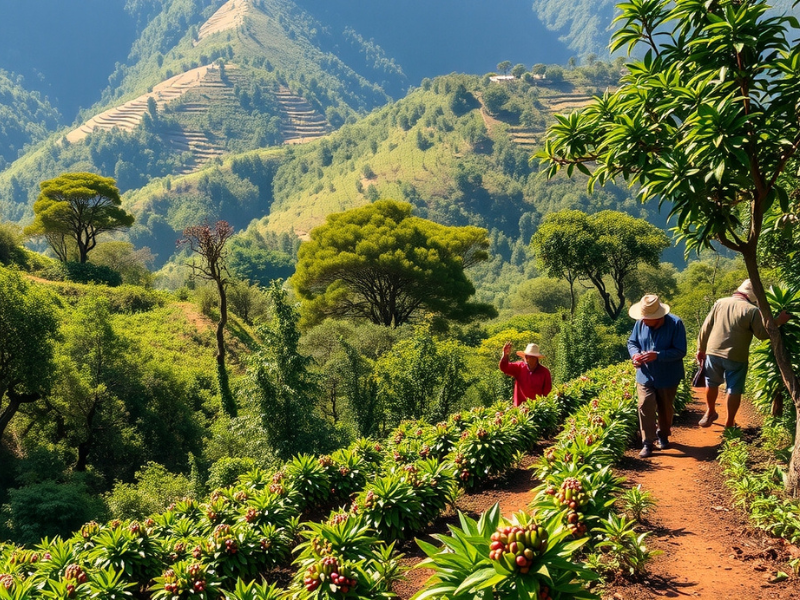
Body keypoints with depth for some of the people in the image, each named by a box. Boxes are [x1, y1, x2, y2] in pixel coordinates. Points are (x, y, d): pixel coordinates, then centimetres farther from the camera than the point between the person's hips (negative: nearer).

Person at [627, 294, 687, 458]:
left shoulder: (675, 324, -19)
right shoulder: (641, 323, -9)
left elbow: (680, 351, -19)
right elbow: (632, 342, 5)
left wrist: (657, 355, -31)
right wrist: (635, 354, -18)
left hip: (668, 377, -2)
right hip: (645, 376, 2)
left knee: (665, 409, 16)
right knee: (645, 407, -9)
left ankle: (663, 436, 39)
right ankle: (647, 443, -1)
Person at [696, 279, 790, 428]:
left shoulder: (720, 303, 2)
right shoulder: (752, 310, -11)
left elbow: (705, 328, 5)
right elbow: (763, 334, -4)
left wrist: (701, 348, 13)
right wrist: (778, 322, 6)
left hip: (713, 352, 4)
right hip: (736, 357, -4)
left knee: (712, 384, 23)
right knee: (734, 390, 10)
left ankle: (710, 412, 41)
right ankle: (729, 423, 18)